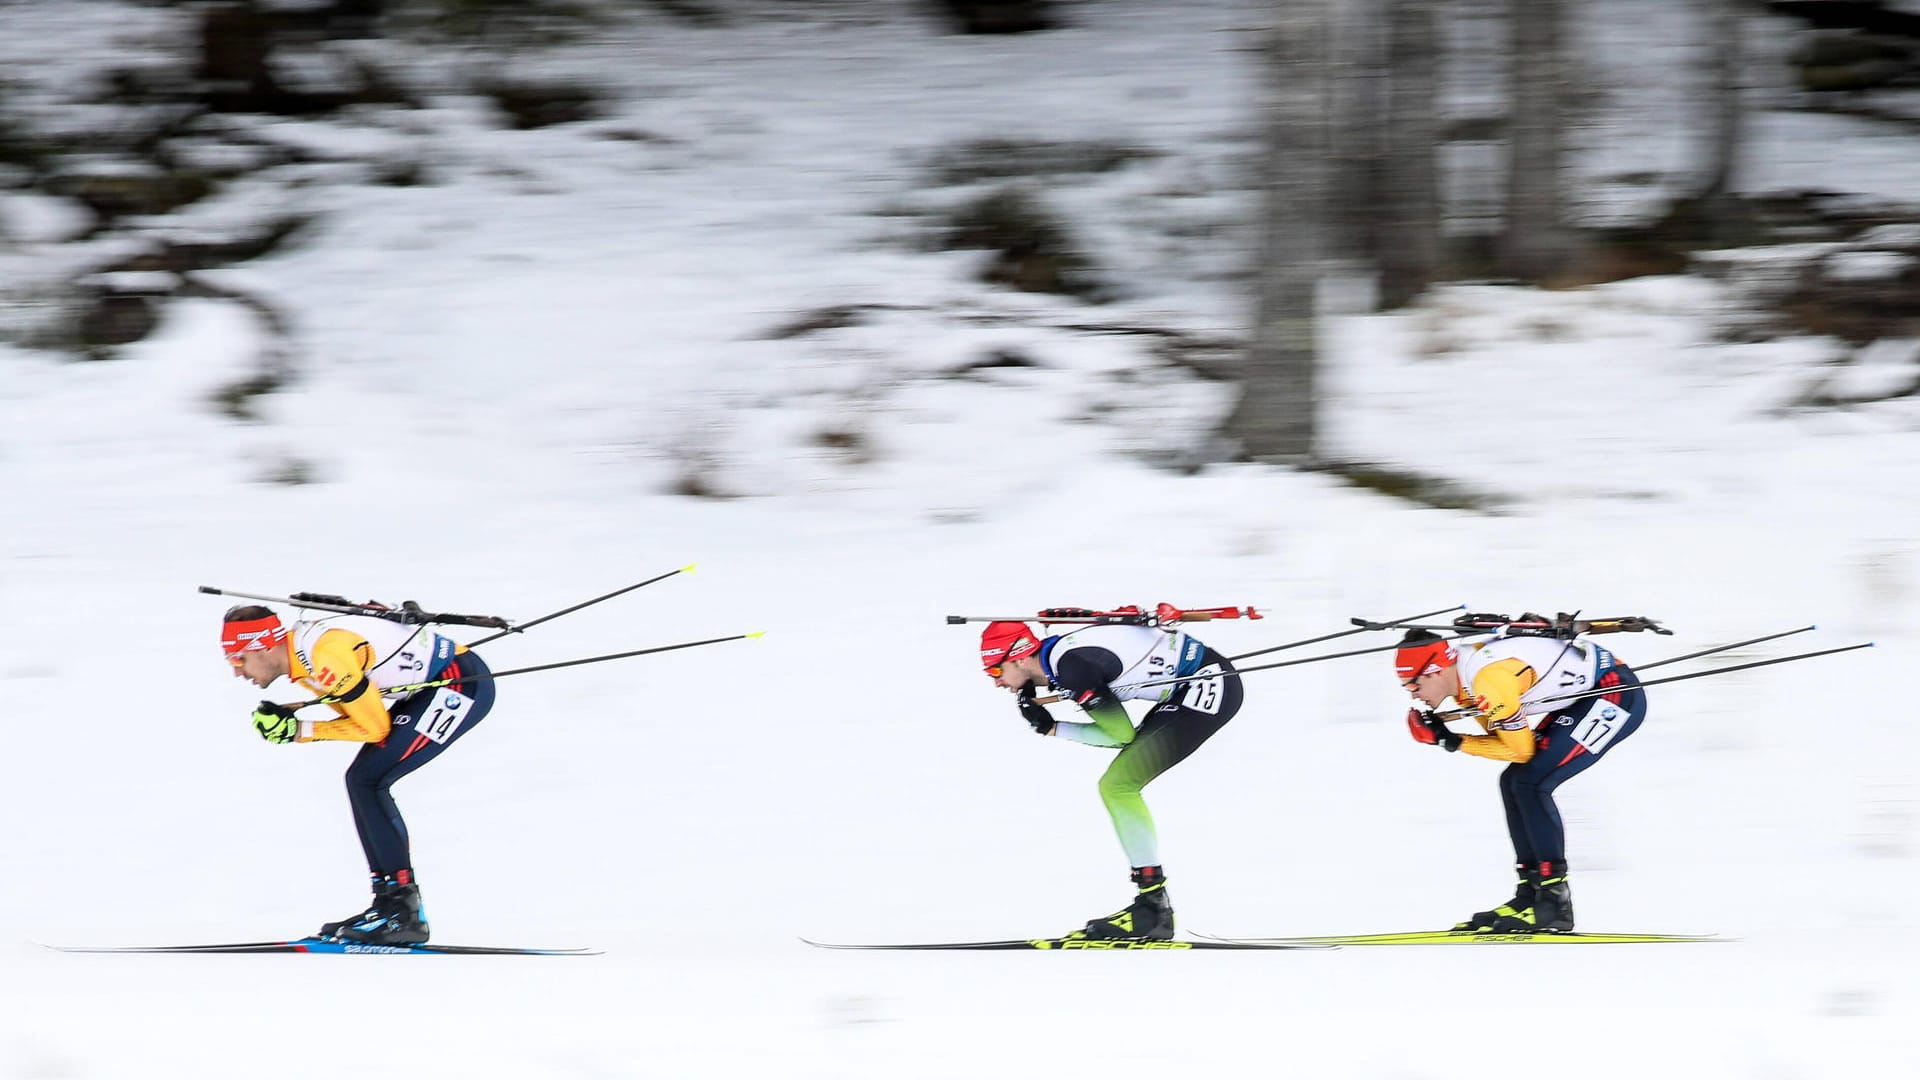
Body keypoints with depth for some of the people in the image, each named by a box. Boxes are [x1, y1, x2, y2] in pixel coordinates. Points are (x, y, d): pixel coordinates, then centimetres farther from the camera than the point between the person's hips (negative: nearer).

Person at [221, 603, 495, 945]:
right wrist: (287, 721, -4)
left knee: (368, 781, -14)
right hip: (433, 686, 10)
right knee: (360, 780, 8)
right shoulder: (301, 653, 5)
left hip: (464, 683, -10)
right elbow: (357, 717, 9)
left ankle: (405, 914, -12)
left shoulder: (327, 657, -24)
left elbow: (375, 728, -18)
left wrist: (300, 731, -14)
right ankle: (389, 903, 12)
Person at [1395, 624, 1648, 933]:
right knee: (1513, 782, 9)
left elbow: (1520, 750, -18)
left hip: (1617, 695, -10)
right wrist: (1447, 738, -6)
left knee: (1530, 783, -17)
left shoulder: (1489, 678, -25)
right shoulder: (1465, 678, 4)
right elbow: (1504, 740, 8)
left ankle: (1555, 902, -14)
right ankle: (1531, 893, 11)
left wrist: (1456, 743, -13)